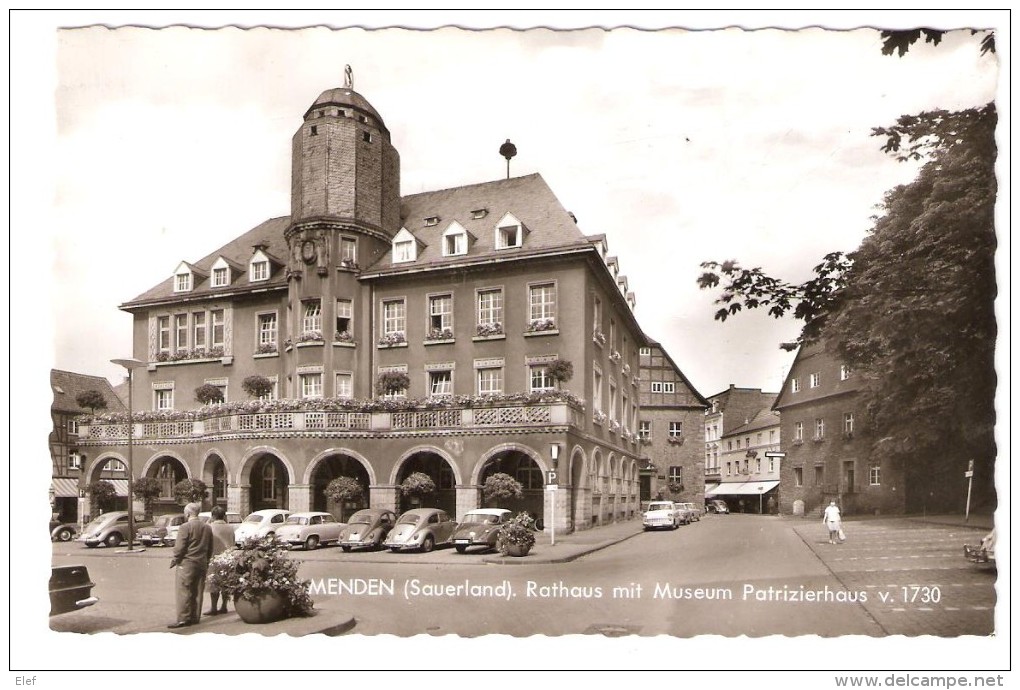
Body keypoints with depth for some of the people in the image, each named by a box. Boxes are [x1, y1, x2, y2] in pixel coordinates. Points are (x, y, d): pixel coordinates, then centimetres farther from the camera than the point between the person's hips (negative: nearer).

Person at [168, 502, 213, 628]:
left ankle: (183, 619, -6)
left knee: (183, 592, -3)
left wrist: (174, 560, 0)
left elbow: (179, 548, -14)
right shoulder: (207, 528, 9)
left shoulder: (185, 527, -12)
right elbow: (210, 548, 14)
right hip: (202, 564, 7)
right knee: (197, 592, 11)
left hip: (186, 563, -6)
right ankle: (195, 617, 15)